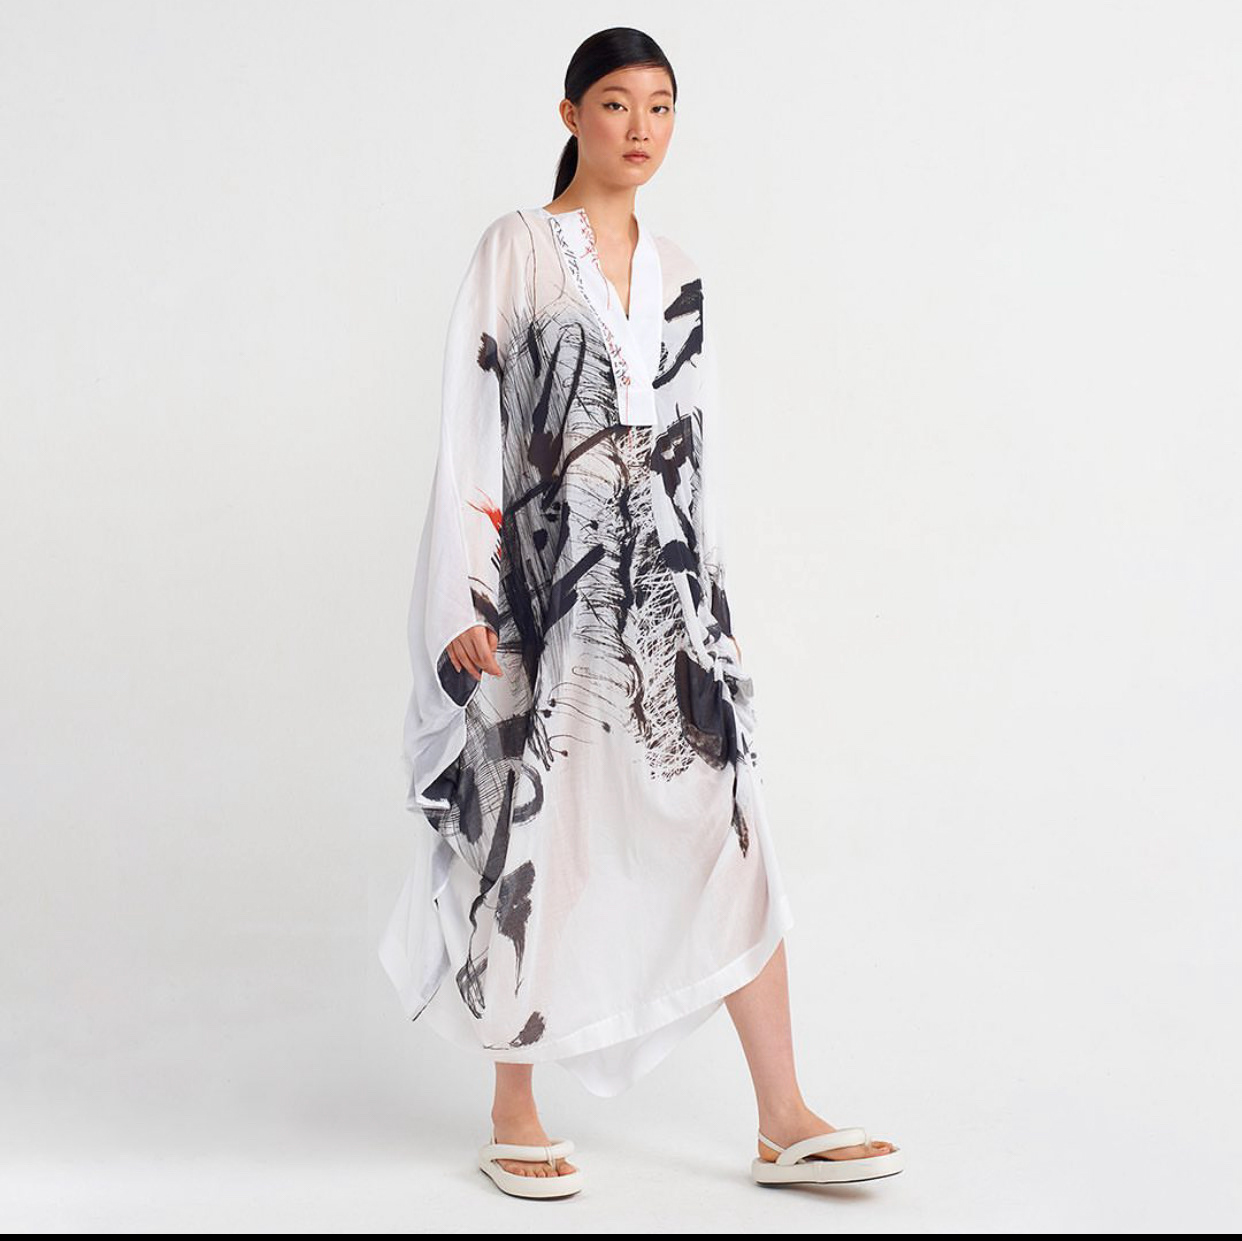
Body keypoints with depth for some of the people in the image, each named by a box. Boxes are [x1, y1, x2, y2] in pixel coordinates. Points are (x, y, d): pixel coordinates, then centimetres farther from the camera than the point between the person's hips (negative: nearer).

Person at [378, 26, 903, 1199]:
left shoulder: (676, 273, 14)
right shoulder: (515, 248, -1)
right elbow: (470, 429, -6)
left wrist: (713, 602, 15)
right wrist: (467, 603, -12)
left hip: (662, 581, 5)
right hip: (546, 578, -5)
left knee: (730, 833, -1)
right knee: (536, 835, 1)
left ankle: (783, 1122, 3)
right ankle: (514, 1117, 16)